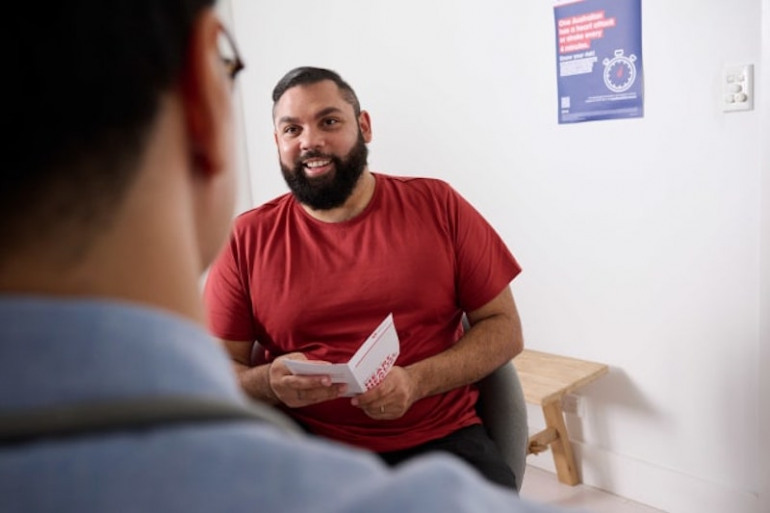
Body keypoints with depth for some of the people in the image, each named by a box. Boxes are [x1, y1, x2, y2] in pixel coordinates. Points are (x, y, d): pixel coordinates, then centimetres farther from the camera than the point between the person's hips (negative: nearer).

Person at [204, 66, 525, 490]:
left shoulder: (436, 205, 1)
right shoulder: (248, 238, 1)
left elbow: (504, 328, 2)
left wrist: (416, 381, -15)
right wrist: (271, 382, -19)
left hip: (442, 440, 0)